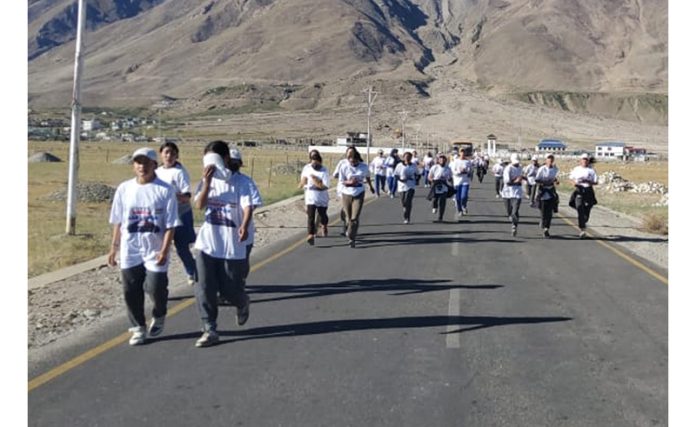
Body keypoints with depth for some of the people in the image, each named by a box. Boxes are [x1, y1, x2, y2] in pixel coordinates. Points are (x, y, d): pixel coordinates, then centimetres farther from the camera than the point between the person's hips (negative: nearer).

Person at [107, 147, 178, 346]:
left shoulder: (165, 190, -7)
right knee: (131, 291, 6)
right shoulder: (124, 189, 3)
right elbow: (117, 222, 9)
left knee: (156, 289, -2)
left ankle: (158, 317, 30)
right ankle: (138, 327, 24)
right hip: (130, 251, 3)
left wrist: (164, 251, -15)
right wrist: (114, 248, 8)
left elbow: (170, 225, -8)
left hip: (155, 251, -3)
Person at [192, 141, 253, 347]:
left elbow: (247, 207, -19)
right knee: (204, 289, -4)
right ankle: (210, 330, 6)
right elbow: (199, 205, -10)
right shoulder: (206, 182, 5)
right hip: (208, 244, 3)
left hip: (232, 246, -3)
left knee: (230, 290, 4)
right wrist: (207, 181, -17)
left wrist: (244, 226, -38)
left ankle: (242, 303, 39)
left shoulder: (239, 182, -6)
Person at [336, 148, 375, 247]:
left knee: (355, 218, -12)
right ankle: (352, 233, 35)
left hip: (359, 194, -1)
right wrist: (350, 182, -23)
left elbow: (367, 177, 17)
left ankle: (351, 238, -7)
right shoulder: (344, 167, -8)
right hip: (346, 194, 1)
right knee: (349, 218, 9)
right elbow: (341, 181, -3)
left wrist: (370, 186, 33)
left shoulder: (364, 167, -4)